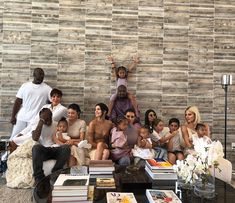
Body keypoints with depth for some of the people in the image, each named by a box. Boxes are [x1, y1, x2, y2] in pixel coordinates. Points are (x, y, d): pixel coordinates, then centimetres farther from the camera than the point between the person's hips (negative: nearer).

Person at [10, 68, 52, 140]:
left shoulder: (47, 88, 2)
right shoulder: (25, 86, 6)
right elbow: (18, 102, 6)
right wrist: (13, 116, 1)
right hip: (21, 118, 2)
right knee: (14, 138, 7)